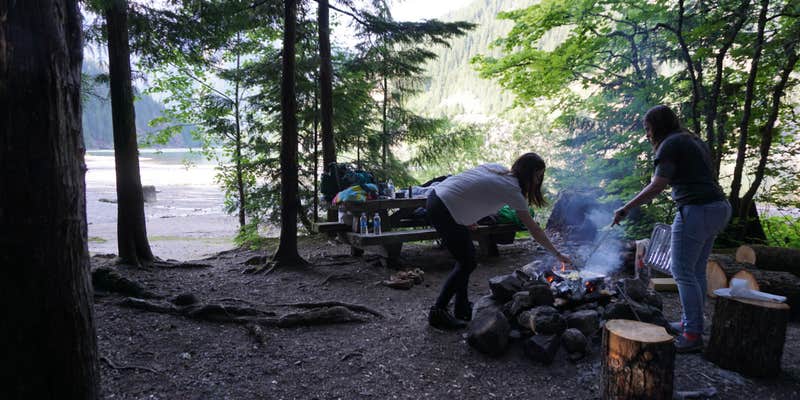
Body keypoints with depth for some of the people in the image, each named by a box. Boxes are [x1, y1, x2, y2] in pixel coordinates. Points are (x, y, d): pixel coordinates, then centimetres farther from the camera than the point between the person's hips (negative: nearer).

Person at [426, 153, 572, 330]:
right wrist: (557, 254, 9)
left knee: (467, 257, 16)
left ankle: (462, 309, 26)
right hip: (444, 210, -9)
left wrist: (467, 216, 15)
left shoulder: (497, 168, 13)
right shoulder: (513, 191, -7)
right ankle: (438, 312, 9)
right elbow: (534, 230, -1)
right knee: (467, 263, 2)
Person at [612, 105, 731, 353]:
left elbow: (656, 187, -17)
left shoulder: (670, 145, -9)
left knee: (683, 271, -5)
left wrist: (626, 208, -13)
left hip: (696, 211, -10)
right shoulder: (695, 141, 20)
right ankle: (689, 323, 25)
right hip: (717, 207, 10)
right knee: (696, 270, 16)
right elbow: (707, 179, 21)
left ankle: (693, 335, 0)